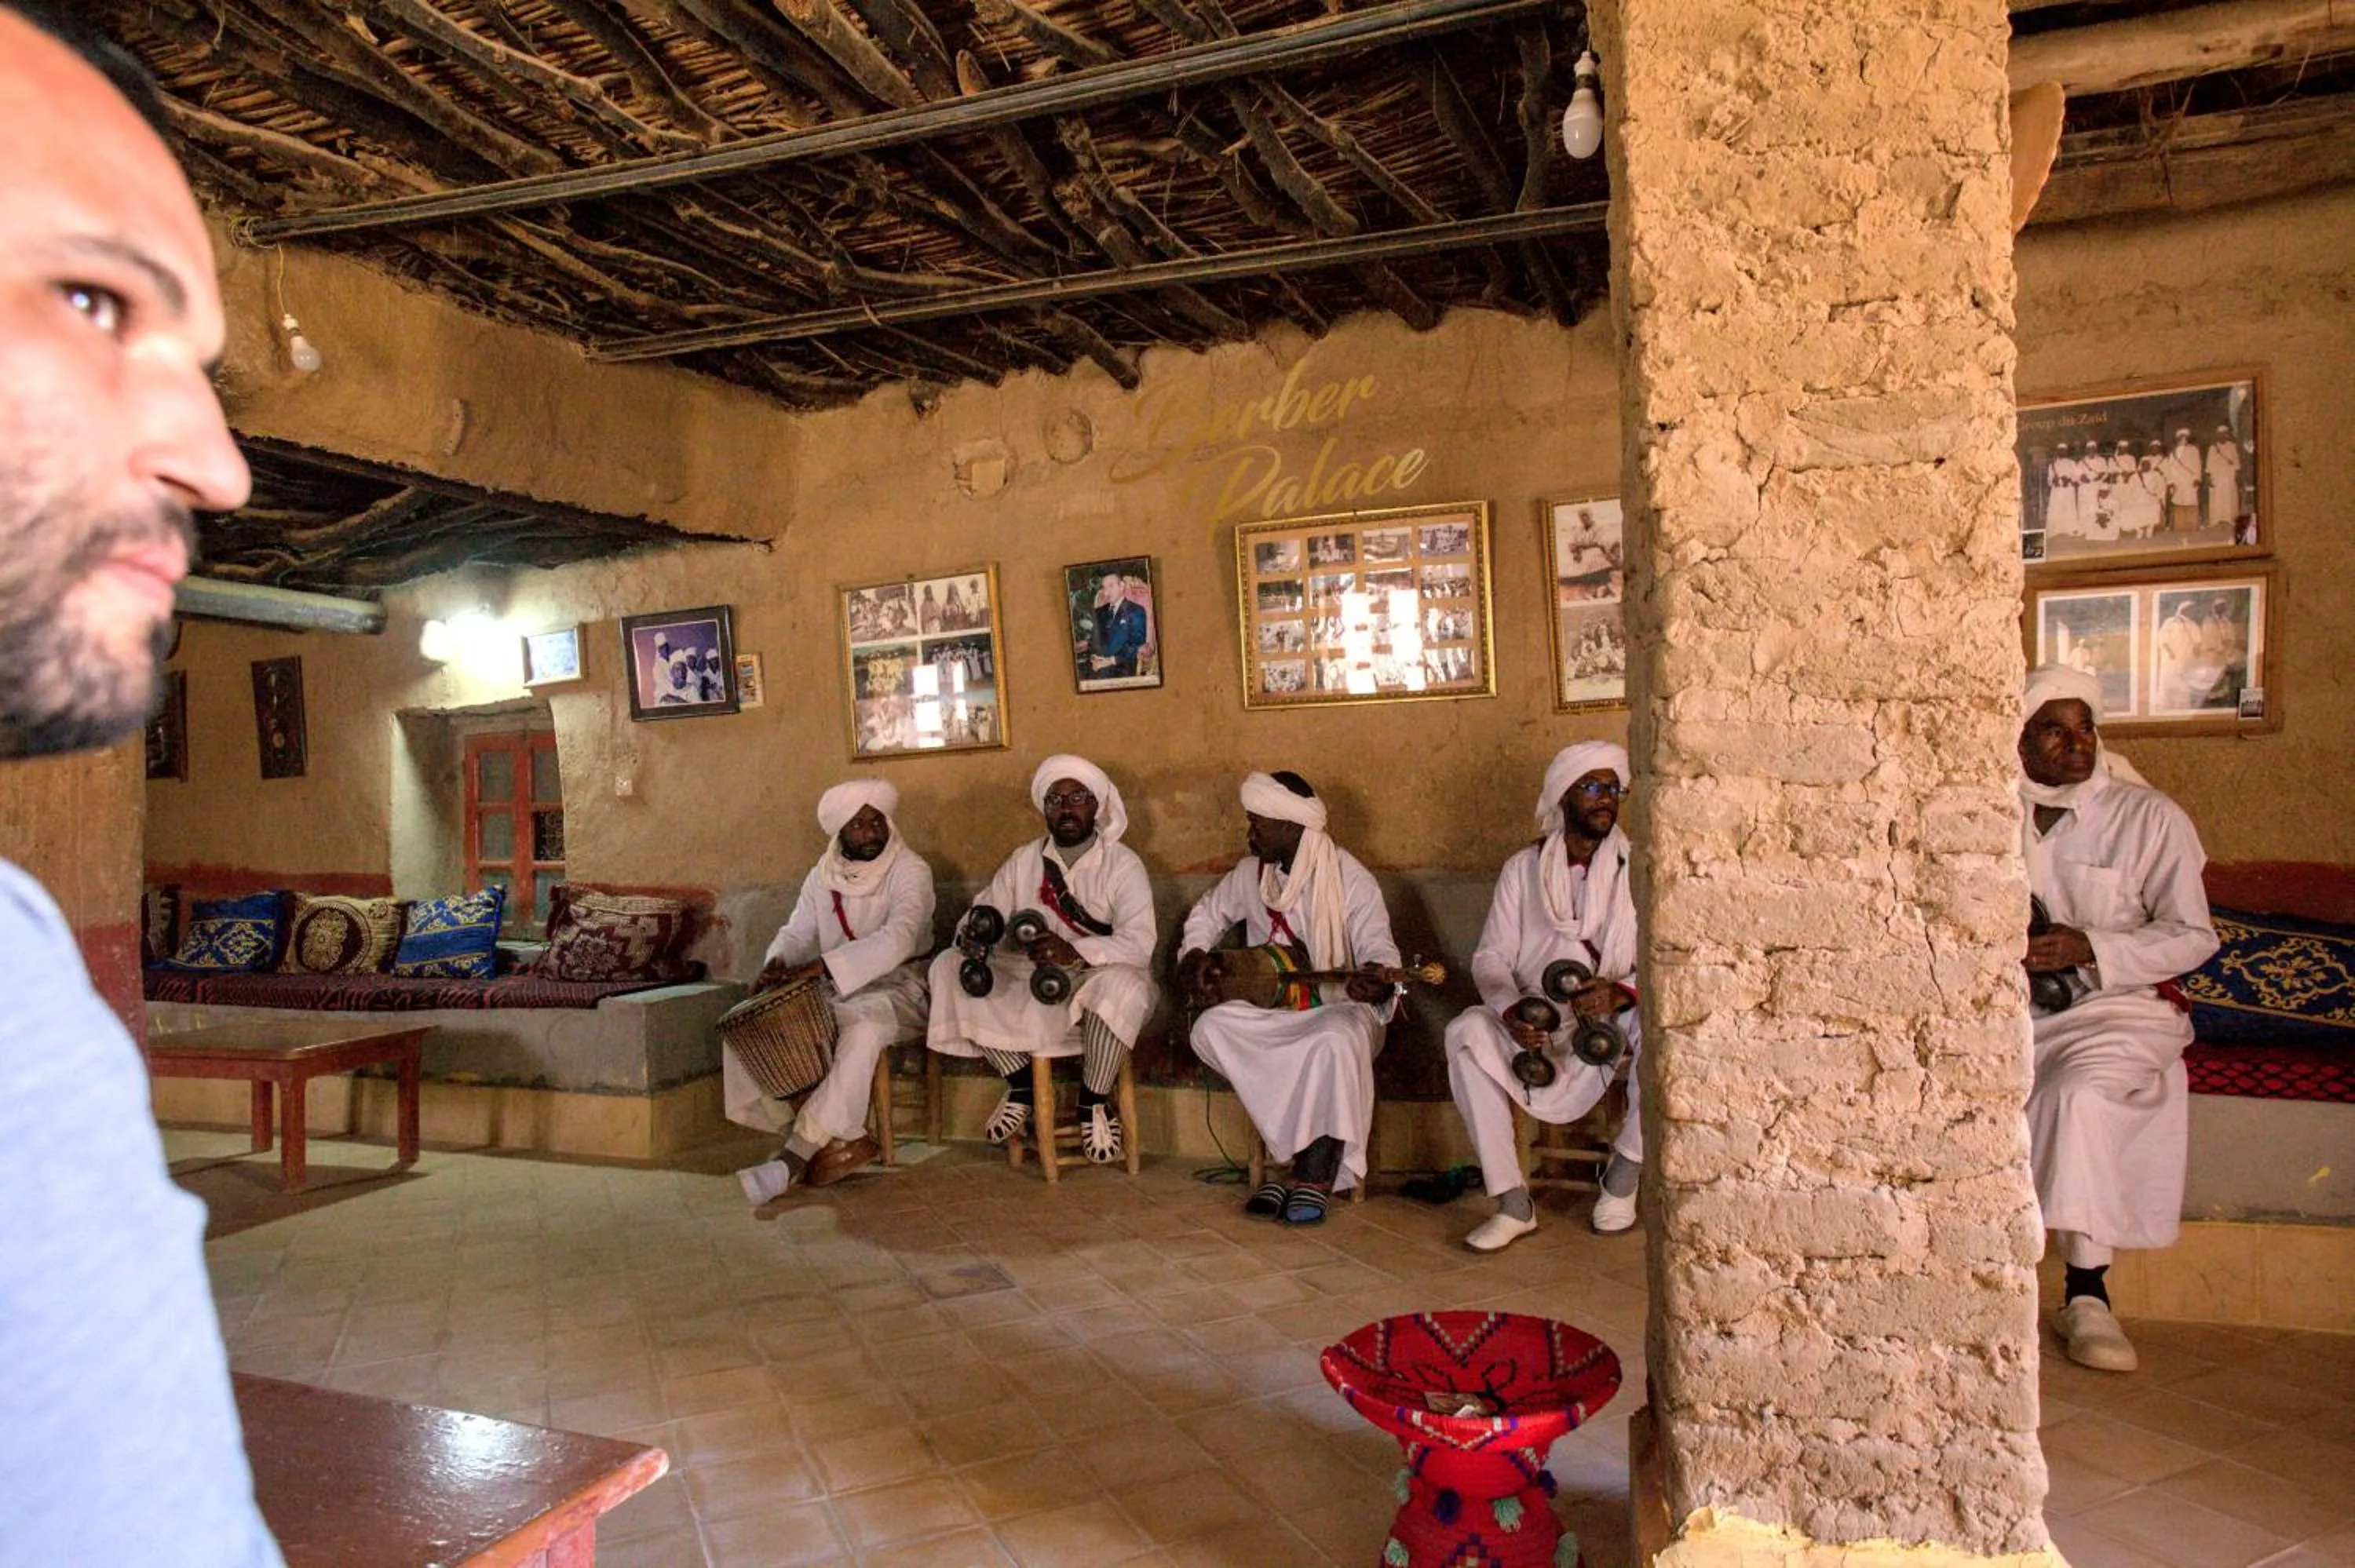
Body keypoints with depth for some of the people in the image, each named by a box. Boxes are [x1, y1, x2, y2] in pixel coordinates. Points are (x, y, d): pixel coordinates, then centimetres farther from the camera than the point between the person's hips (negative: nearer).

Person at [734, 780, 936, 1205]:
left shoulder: (909, 871, -11)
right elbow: (796, 932, 7)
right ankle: (842, 1140, -16)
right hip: (831, 992, 6)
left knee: (863, 1030, -40)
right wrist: (777, 964, -19)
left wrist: (818, 967, -35)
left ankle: (795, 1158, -31)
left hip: (894, 989, -6)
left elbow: (898, 939, -26)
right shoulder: (823, 876, 9)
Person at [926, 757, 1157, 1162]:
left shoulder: (1123, 865, -8)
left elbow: (1139, 943, -20)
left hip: (1099, 982, -4)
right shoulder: (1023, 862, 7)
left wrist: (1075, 952, -38)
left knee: (1122, 985, -38)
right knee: (950, 966, -11)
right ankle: (1021, 1083, 1)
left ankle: (1094, 1102, -11)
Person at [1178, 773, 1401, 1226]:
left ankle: (1314, 1177, -25)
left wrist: (1378, 981, -44)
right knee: (1210, 1028, -25)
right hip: (1269, 1009, 5)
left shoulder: (1351, 880, -12)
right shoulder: (1250, 873, 5)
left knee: (1337, 1040, -40)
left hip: (1336, 1005, -5)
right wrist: (1194, 954, 5)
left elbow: (1379, 949, -21)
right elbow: (1208, 912, 23)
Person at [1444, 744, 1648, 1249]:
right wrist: (1510, 1010, -20)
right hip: (1538, 1028, 1)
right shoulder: (1524, 868, 8)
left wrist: (1623, 993, -27)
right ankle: (1513, 1202, -23)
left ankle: (1624, 1174, -10)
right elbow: (1491, 957, 2)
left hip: (1617, 1021, 0)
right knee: (1467, 1032, -29)